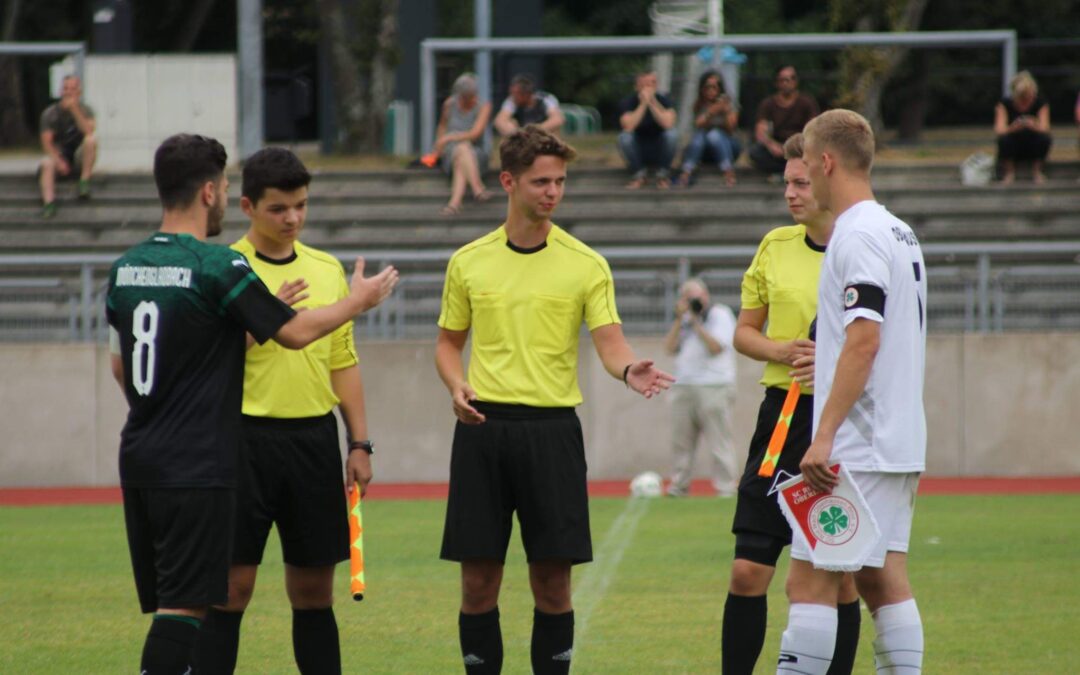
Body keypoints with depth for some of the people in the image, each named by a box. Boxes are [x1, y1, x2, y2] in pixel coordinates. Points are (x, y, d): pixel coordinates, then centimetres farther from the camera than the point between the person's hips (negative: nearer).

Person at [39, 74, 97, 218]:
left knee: (91, 140, -27)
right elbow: (47, 142, -9)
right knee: (47, 164, -33)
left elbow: (89, 131, -19)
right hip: (58, 154, -1)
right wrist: (59, 161, -24)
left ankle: (85, 181, -24)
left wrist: (74, 109, -23)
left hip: (79, 156, 1)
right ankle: (48, 202, -48)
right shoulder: (50, 113, -2)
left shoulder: (85, 110, 1)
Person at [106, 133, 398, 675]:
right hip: (197, 464, -8)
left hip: (139, 460, 8)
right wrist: (359, 300, 11)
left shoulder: (127, 267, 9)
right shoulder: (217, 266, -13)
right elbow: (295, 333, -5)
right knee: (184, 605, -9)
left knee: (165, 601, 14)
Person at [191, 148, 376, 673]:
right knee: (232, 586, -4)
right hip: (247, 438, -4)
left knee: (314, 587, 8)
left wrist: (360, 444, 10)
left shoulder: (328, 270, 11)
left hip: (315, 438, 4)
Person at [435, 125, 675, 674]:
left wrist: (629, 370, -29)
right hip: (483, 425, 1)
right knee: (479, 580, 1)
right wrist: (456, 386, -5)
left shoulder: (585, 264, 2)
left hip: (551, 426, -1)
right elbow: (449, 342, 16)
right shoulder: (469, 262, 8)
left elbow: (608, 340, -6)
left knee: (553, 580, -1)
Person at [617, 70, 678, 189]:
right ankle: (638, 176, -7)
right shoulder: (627, 103, -12)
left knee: (672, 134, -29)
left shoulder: (664, 101, -10)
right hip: (638, 152, 0)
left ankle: (662, 176, -7)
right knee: (625, 137, -31)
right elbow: (628, 127, -30)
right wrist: (643, 103, -30)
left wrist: (652, 102, -31)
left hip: (659, 152, 0)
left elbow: (668, 124, -29)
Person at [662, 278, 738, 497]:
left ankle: (726, 487, -10)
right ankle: (679, 485, 12)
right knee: (681, 440, 7)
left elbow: (716, 347, -12)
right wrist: (679, 320, 2)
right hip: (683, 387, 7)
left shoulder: (720, 314, 0)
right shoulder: (685, 319, 19)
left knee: (719, 440, -9)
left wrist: (696, 322, -9)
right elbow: (670, 348, 9)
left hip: (713, 386, -7)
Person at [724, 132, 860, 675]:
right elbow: (744, 333, 15)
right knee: (748, 572, -2)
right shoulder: (775, 246, 8)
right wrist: (784, 351, -6)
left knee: (841, 579, 2)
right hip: (783, 413, 3)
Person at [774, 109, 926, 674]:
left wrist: (825, 436, -24)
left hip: (855, 449, -10)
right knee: (884, 581, 9)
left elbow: (864, 338, -22)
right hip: (897, 447, 10)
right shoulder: (899, 234, 16)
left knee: (809, 581, -10)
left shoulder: (858, 235, -13)